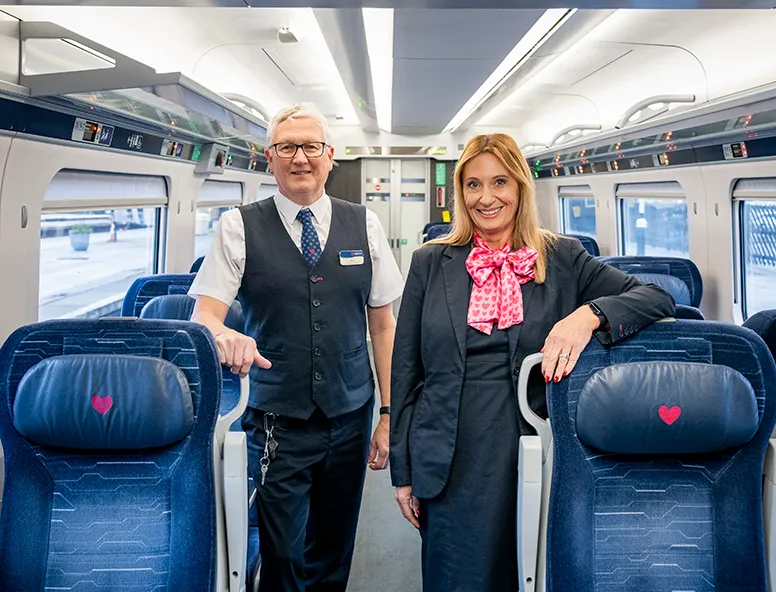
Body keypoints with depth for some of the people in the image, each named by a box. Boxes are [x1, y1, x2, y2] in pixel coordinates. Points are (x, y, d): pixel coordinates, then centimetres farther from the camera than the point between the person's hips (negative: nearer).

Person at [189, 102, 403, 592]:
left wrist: (390, 413, 2)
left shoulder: (365, 225, 4)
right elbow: (204, 315, -6)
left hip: (349, 420, 2)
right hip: (277, 425, -2)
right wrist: (224, 336, -30)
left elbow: (383, 323, 5)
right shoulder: (239, 228, -1)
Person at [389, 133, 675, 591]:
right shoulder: (431, 263, 4)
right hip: (452, 465, 1)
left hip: (532, 455, 0)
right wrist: (403, 470, 5)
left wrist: (588, 314, -23)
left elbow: (659, 297, -4)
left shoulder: (562, 258, 3)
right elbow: (405, 372, 6)